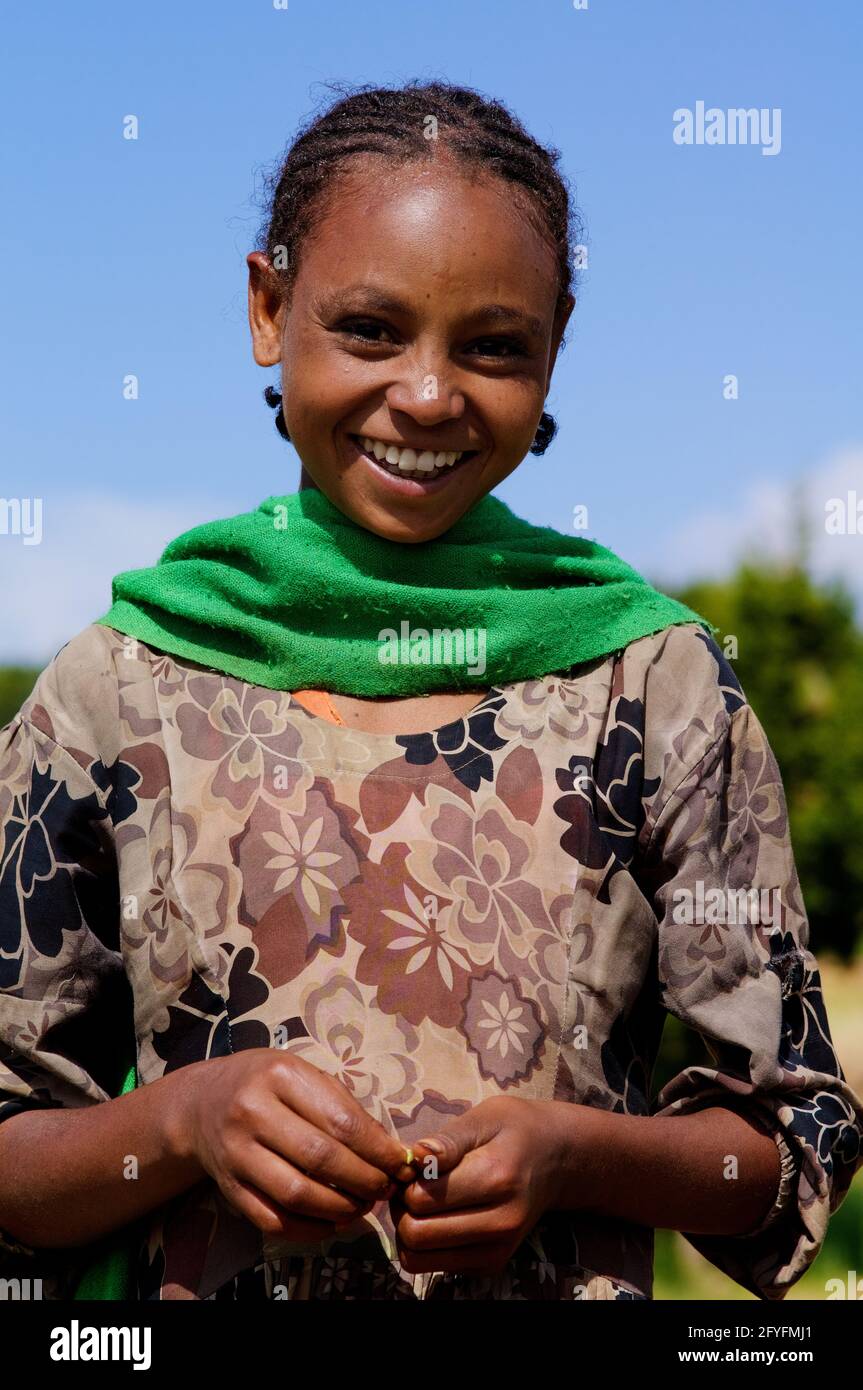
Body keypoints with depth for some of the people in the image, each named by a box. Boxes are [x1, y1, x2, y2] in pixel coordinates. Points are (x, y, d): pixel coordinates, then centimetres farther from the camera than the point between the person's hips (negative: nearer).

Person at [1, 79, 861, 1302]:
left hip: (571, 1281, 0)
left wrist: (577, 1152, -17)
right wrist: (187, 1117, -18)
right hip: (197, 1288, 0)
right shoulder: (110, 694, -4)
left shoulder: (659, 684, -4)